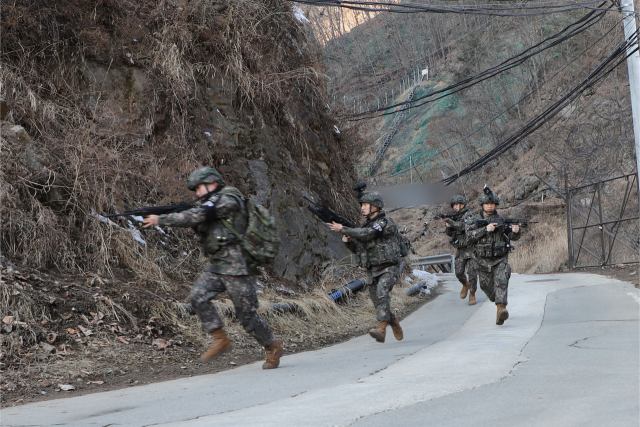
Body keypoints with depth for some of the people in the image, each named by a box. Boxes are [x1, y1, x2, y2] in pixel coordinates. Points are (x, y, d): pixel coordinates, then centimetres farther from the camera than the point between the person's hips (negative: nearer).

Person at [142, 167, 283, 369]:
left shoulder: (228, 200, -14)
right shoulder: (213, 204, 18)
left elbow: (197, 216, -21)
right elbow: (198, 223, 16)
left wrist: (161, 220, -18)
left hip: (236, 267, -9)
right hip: (217, 267, 9)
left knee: (247, 314, -3)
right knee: (198, 296, -12)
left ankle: (273, 348, 17)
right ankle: (221, 340, -4)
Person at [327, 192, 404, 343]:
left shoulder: (385, 223, -11)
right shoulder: (367, 225, 14)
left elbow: (366, 234, -26)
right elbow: (358, 249, 19)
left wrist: (342, 229, -19)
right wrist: (348, 241, -2)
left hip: (388, 269, -8)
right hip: (372, 271, 8)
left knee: (381, 293, -28)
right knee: (378, 302, 8)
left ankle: (381, 329, -36)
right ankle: (394, 321, 30)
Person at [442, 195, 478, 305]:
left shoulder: (470, 215, -9)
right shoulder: (455, 217, 11)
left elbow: (463, 226, -25)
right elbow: (450, 233, 14)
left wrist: (449, 220, -25)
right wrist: (447, 225, -6)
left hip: (471, 248, -5)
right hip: (460, 250, 5)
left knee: (472, 273, -7)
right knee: (459, 272, -4)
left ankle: (472, 295, 6)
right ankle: (465, 285, 26)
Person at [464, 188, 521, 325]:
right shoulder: (474, 220, -1)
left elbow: (513, 237, 2)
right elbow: (470, 236, -15)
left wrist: (515, 231, -22)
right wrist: (486, 229, -26)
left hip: (500, 259, -1)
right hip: (483, 261, 1)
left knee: (501, 282, -22)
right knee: (487, 286, 13)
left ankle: (501, 310, -33)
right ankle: (499, 303, 43)